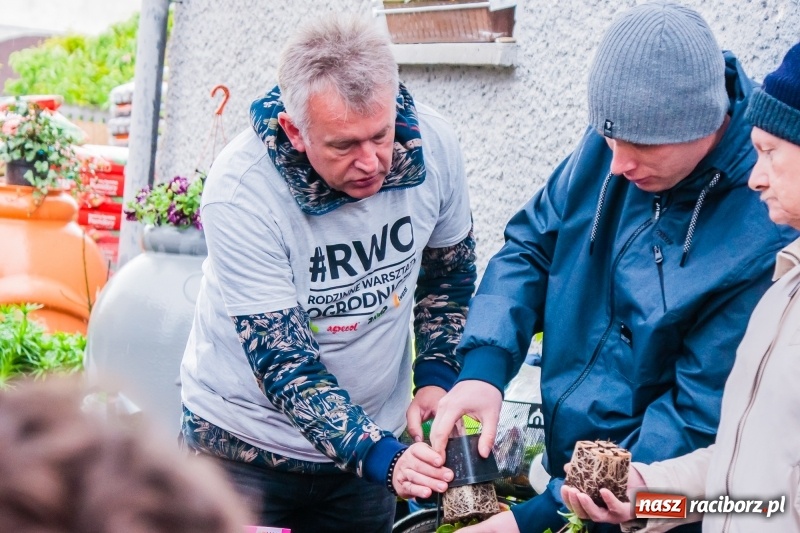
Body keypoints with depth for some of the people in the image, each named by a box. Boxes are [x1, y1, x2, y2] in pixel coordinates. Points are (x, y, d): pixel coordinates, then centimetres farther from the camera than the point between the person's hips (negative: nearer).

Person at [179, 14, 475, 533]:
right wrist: (384, 459, -36)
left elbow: (449, 271, 5)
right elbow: (283, 365, -26)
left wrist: (437, 378, -7)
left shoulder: (432, 143, -15)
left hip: (370, 438, 3)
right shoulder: (239, 192, -26)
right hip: (247, 443, -3)